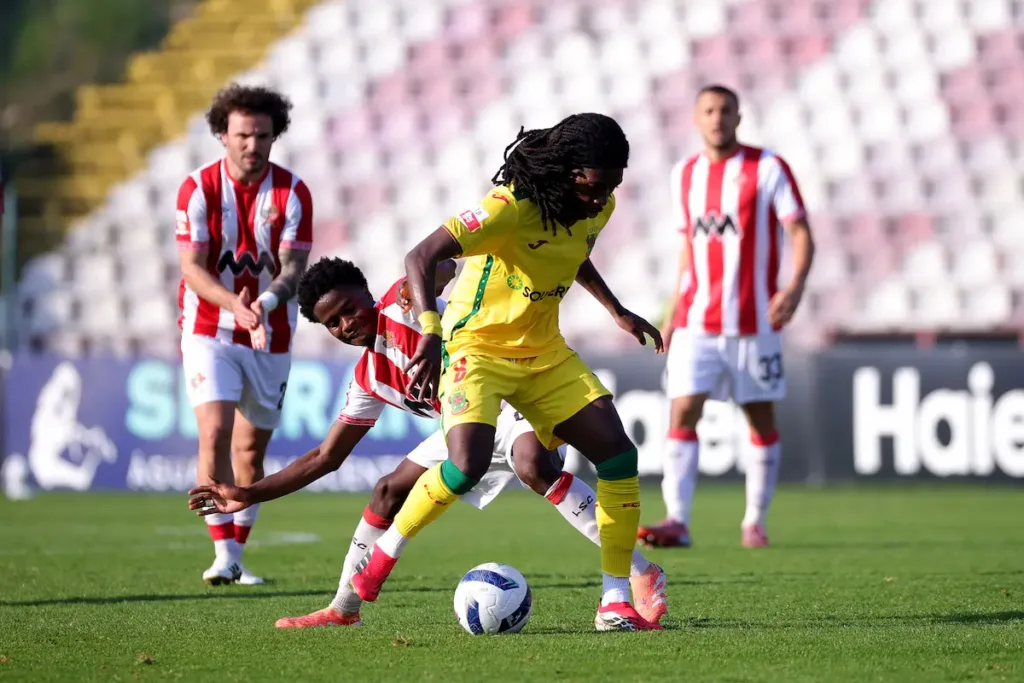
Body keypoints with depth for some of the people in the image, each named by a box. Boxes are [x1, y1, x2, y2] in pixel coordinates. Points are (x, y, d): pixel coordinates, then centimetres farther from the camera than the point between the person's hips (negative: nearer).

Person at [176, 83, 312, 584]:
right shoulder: (198, 188, -8)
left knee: (252, 448, 8)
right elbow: (192, 268, -13)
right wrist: (235, 304, -31)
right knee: (215, 434, -18)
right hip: (210, 331, -2)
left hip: (270, 336, 2)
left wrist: (266, 300, -33)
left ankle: (237, 556, 21)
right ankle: (222, 555, -17)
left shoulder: (292, 193, -6)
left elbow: (293, 268, -11)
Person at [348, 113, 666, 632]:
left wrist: (617, 312, 24)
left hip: (543, 351, 7)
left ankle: (615, 605, 1)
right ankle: (381, 556, -3)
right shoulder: (511, 207, -26)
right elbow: (421, 256, -33)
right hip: (478, 346, -7)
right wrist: (430, 331, -46)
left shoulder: (596, 209, -2)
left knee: (618, 454, -6)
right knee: (468, 463, -28)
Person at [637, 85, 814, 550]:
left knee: (761, 419, 5)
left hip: (753, 321, -3)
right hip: (696, 322, 3)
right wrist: (672, 315, 15)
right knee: (682, 412, -11)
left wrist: (795, 287, -23)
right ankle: (677, 521, -16)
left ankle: (755, 522, 17)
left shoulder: (767, 168, -4)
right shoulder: (684, 175, 10)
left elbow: (801, 234, -6)